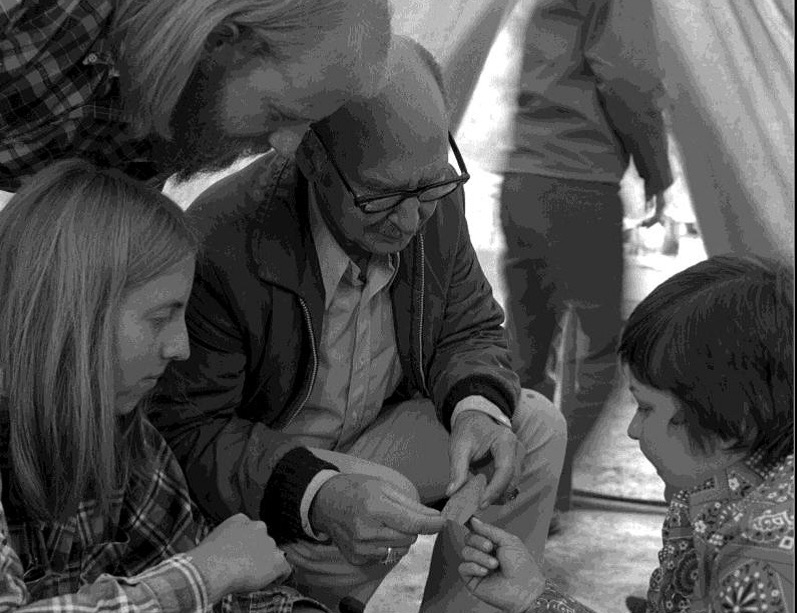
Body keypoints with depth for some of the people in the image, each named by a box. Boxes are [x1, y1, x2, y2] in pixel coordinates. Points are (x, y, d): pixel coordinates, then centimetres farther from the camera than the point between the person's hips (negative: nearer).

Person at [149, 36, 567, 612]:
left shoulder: (435, 203, -12)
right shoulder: (219, 245, -31)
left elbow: (470, 328, 3)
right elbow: (188, 430, -27)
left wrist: (476, 408, -22)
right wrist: (314, 494, -45)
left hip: (373, 442, 6)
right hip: (254, 470, -6)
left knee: (534, 427, -10)